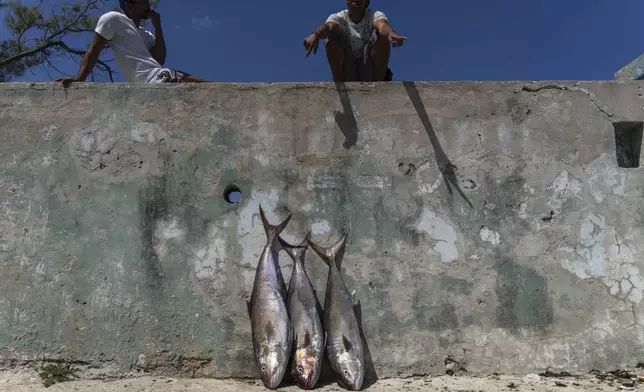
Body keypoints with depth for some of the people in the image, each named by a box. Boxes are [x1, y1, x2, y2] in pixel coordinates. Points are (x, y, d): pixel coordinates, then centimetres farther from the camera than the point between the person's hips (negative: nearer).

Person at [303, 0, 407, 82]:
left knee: (383, 35, -23)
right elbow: (328, 26, -30)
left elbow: (383, 25, -30)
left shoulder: (374, 16, -5)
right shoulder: (338, 18, -4)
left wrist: (392, 34, -55)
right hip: (346, 72, 0)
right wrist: (315, 35, -54)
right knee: (332, 37, -22)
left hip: (371, 71, 0)